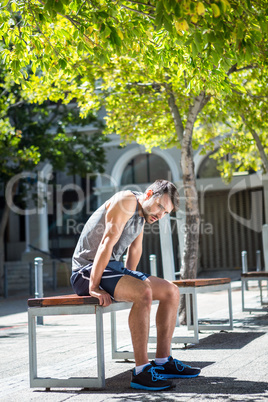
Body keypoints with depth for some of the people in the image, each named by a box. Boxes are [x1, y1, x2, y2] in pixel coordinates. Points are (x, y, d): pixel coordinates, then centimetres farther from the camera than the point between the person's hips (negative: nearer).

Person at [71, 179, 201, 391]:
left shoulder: (143, 213, 13)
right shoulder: (127, 201, -17)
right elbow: (107, 242, -24)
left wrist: (130, 278, 16)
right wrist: (94, 287, -28)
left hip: (114, 268, 10)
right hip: (88, 270, -10)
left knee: (171, 291, 3)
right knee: (143, 293, -32)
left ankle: (163, 362, 5)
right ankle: (141, 371, -29)